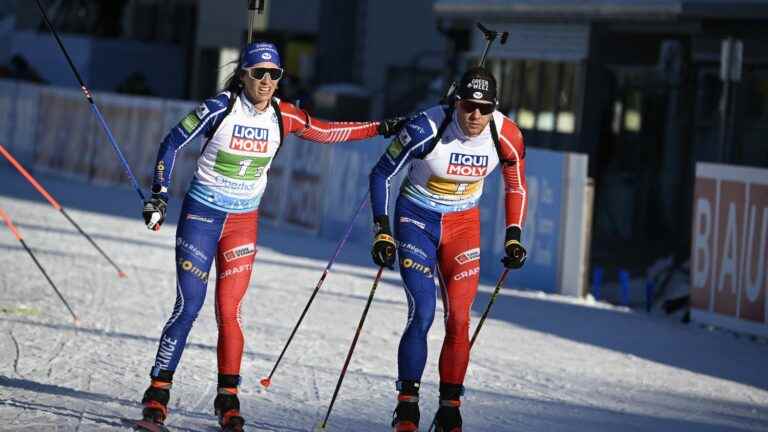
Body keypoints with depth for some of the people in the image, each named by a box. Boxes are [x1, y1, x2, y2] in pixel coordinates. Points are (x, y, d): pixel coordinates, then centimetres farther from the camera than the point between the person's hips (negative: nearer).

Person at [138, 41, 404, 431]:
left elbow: (325, 132, 13)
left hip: (244, 222, 3)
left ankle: (228, 399, 8)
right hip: (202, 214, -3)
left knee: (228, 311, -3)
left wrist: (381, 128, 13)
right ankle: (158, 390, 1)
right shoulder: (221, 108, -13)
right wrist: (159, 194, -11)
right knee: (188, 307, -8)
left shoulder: (283, 116, -3)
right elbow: (173, 143, -5)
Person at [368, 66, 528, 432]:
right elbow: (381, 175, -12)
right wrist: (381, 232, -16)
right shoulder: (426, 129, -26)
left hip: (463, 224, 3)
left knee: (459, 319, -6)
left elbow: (516, 186, 4)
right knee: (422, 314, -15)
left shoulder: (507, 137, -16)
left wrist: (514, 236, -3)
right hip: (416, 220, -3)